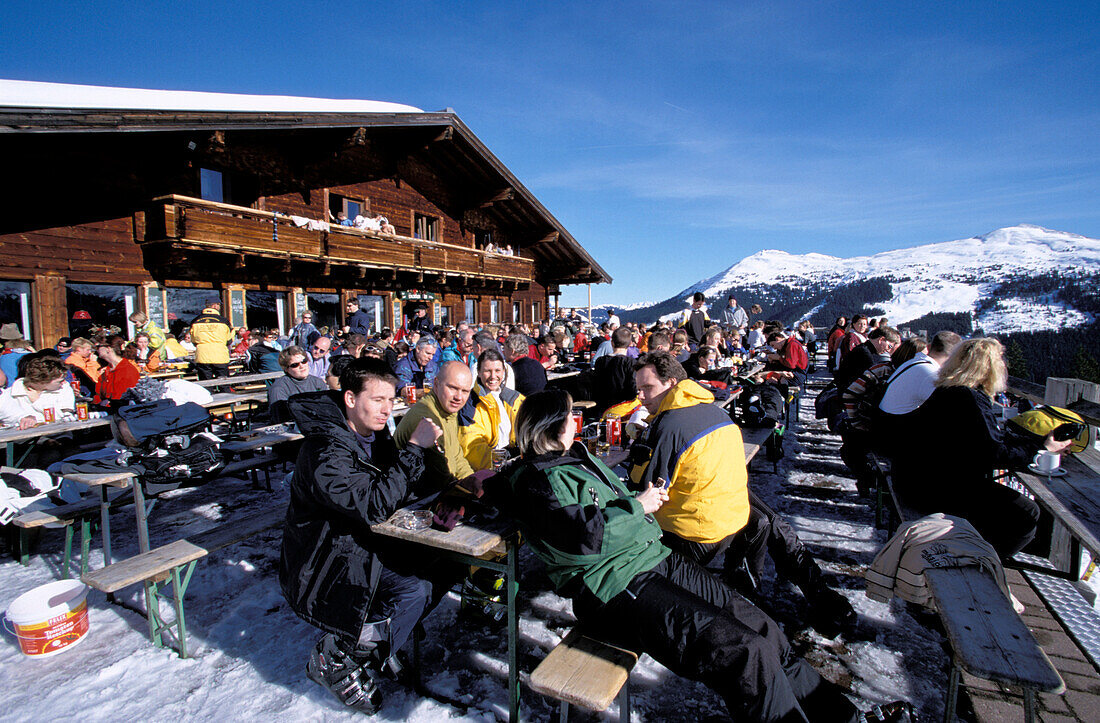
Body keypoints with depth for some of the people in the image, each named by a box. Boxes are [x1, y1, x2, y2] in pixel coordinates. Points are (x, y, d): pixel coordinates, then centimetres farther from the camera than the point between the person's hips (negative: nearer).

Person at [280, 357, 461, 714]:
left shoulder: (375, 436, 2)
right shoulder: (325, 451, -26)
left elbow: (406, 486, 7)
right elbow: (373, 505, -34)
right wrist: (414, 448, -32)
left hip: (369, 543, 8)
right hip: (326, 561, -8)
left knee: (444, 563, -5)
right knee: (414, 590, -23)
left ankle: (379, 638, 11)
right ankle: (335, 661, -2)